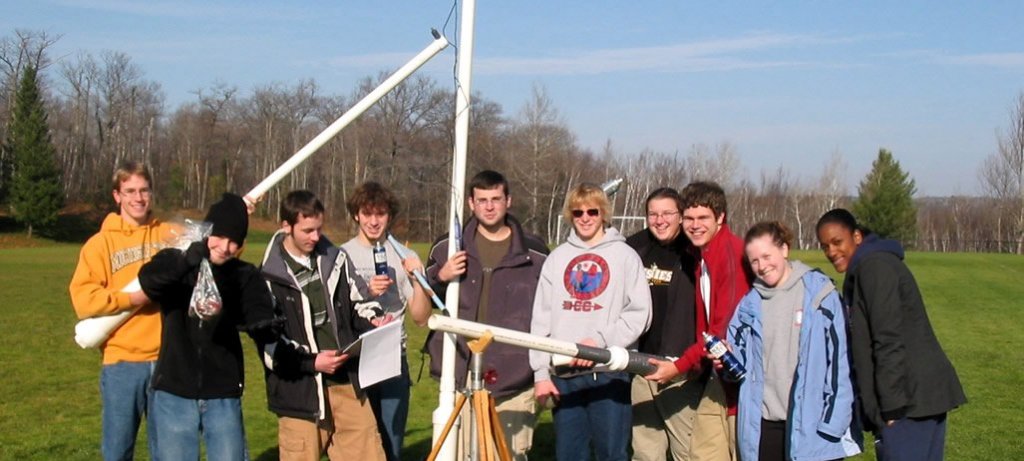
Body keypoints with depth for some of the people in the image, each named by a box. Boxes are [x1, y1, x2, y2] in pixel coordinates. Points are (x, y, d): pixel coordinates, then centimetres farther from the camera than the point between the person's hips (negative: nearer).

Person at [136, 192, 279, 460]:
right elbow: (147, 281, -24)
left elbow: (259, 313, -16)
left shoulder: (245, 277, 1)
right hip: (174, 393, -1)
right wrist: (189, 258, -43)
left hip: (223, 395, 1)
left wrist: (264, 327, -41)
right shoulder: (175, 265, -2)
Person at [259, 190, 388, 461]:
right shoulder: (270, 278, -7)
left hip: (347, 383, 4)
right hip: (299, 391, -4)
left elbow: (355, 307, 21)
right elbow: (267, 343, -9)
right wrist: (311, 362, -18)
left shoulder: (335, 260, 8)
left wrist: (373, 324, 0)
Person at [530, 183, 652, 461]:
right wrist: (540, 373, 2)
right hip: (563, 374, 3)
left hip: (610, 372, -3)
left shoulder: (624, 255, 4)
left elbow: (639, 314, -4)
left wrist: (600, 339, -15)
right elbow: (541, 320, 9)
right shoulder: (557, 258, 13)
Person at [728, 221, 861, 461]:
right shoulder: (748, 305, 9)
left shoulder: (819, 295, -4)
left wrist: (835, 421, -12)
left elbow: (839, 359, -7)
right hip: (764, 426, 4)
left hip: (812, 427, -4)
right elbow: (740, 364, 15)